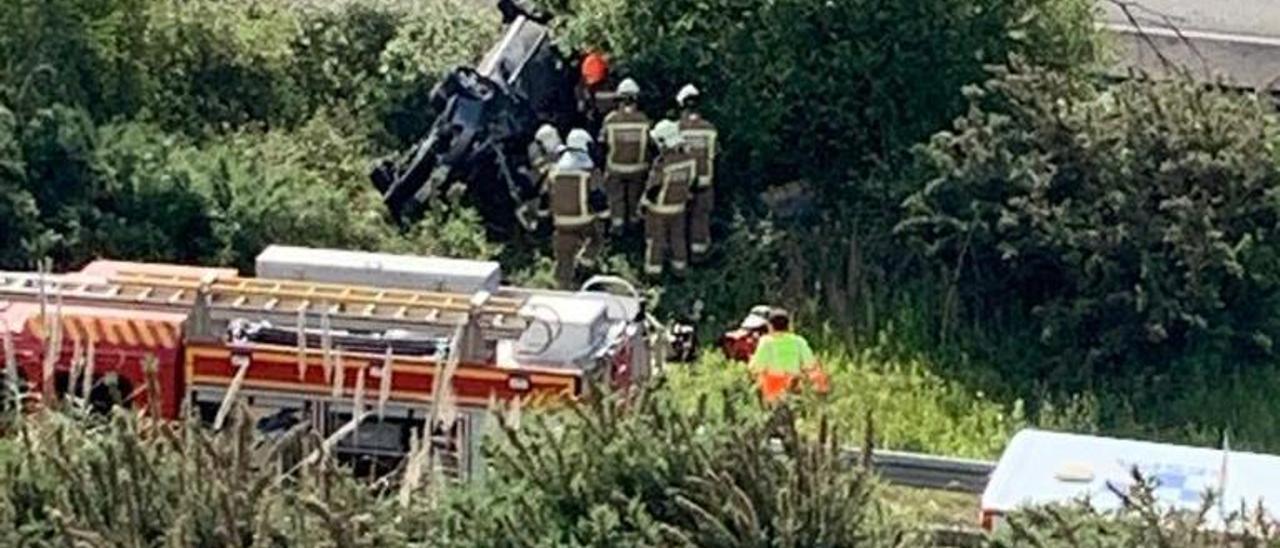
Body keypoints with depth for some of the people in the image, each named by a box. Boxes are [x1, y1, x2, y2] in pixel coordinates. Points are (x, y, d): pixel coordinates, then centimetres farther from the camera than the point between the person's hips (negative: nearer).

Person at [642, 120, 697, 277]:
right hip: (679, 206, 5)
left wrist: (644, 203, -7)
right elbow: (691, 181, 2)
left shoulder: (662, 163, -30)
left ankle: (653, 269, 20)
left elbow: (653, 187, -22)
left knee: (655, 240, 10)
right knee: (677, 236, 21)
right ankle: (679, 266, 33)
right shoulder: (688, 159, -11)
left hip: (659, 207, -5)